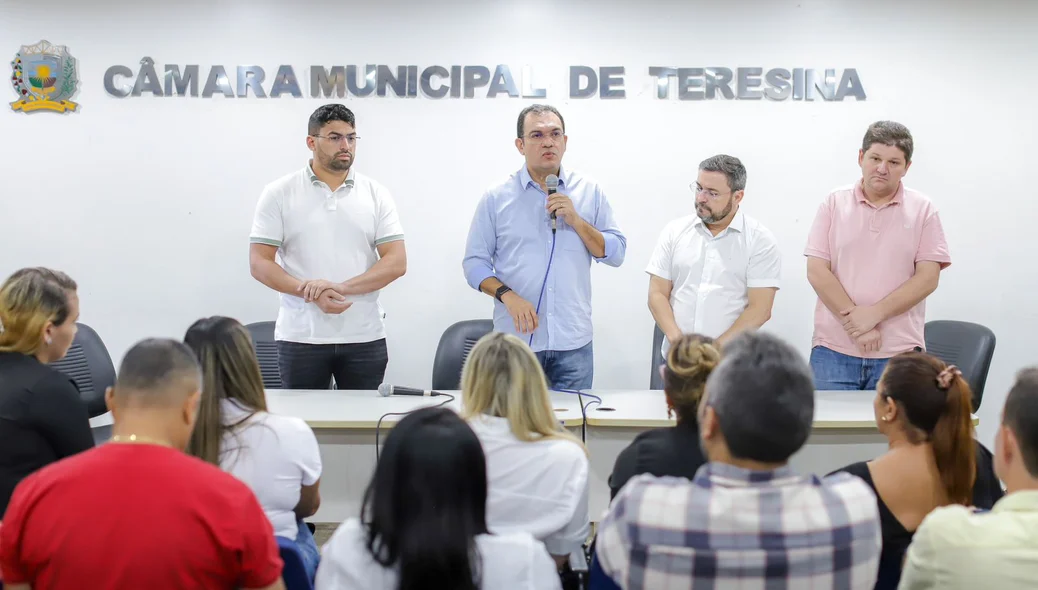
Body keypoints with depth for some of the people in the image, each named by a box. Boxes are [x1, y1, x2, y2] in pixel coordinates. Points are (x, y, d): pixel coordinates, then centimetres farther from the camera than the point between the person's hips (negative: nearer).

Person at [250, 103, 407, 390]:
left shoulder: (376, 194, 6)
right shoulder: (279, 194, 2)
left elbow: (396, 262, -2)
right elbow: (259, 263, -2)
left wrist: (342, 287, -17)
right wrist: (311, 293, -18)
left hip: (365, 337, 1)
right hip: (301, 337, -1)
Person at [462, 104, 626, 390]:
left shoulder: (589, 192, 7)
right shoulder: (496, 198, 3)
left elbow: (616, 254, 4)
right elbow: (475, 262, 2)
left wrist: (576, 220, -9)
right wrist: (507, 295, -14)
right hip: (515, 338, -1)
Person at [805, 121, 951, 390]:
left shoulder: (923, 210, 5)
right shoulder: (834, 203, 6)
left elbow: (928, 277, -3)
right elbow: (816, 271, -1)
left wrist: (874, 314, -13)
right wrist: (856, 322, -10)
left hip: (898, 354, 0)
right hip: (833, 349, 1)